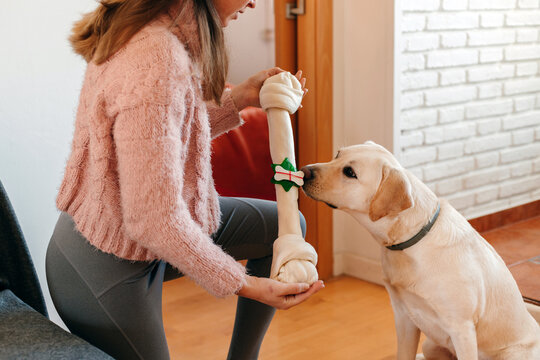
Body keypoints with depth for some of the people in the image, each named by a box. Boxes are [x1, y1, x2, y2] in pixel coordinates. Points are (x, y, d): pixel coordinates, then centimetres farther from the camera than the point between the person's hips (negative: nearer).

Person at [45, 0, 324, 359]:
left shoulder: (137, 33, -3)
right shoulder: (157, 63, -33)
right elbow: (154, 218, -32)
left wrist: (241, 97, 7)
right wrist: (241, 284, -22)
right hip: (109, 267, -9)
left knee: (283, 225, 14)